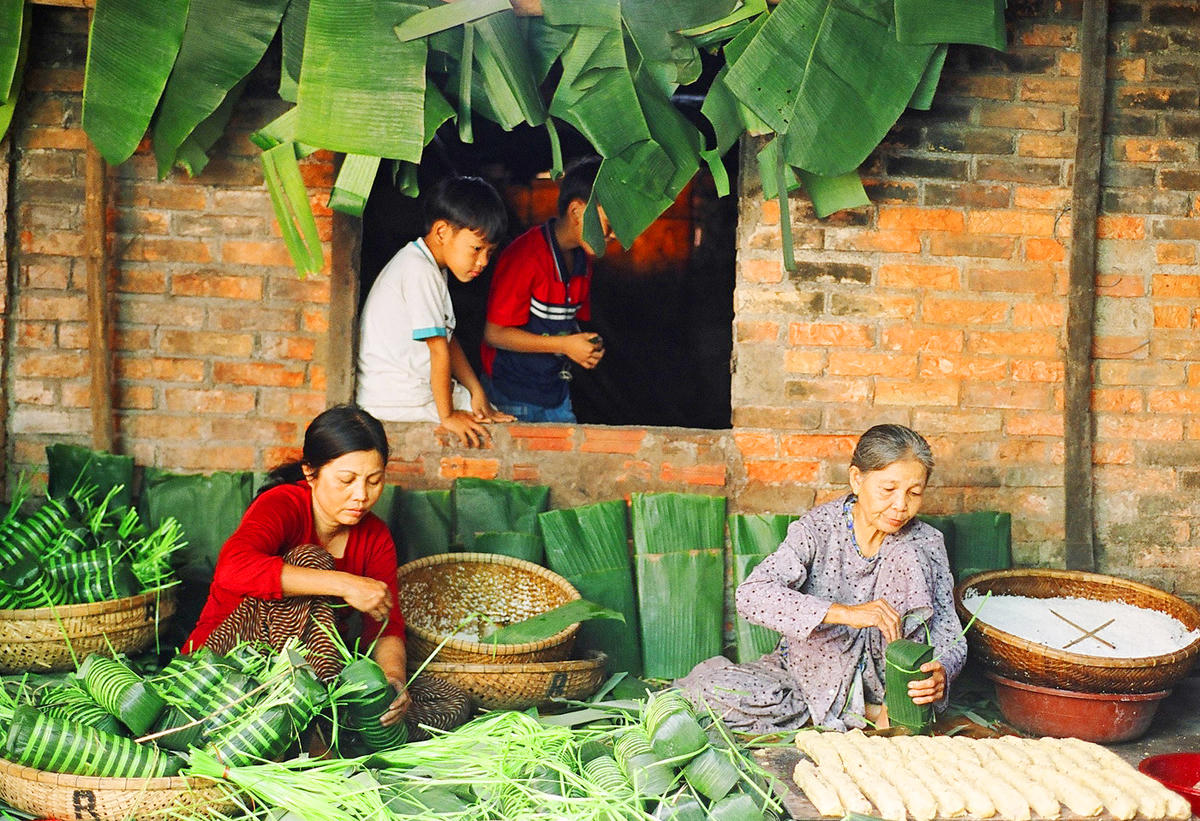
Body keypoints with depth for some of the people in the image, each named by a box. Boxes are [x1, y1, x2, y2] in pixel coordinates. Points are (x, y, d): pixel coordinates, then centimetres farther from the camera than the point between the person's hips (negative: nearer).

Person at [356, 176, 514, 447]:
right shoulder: (419, 272, -20)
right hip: (394, 402, -10)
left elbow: (448, 339, 13)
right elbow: (439, 349, -20)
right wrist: (447, 415, -17)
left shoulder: (431, 267, 13)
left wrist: (476, 390, 4)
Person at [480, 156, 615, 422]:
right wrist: (564, 345, -20)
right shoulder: (526, 257, -18)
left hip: (556, 391, 8)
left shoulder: (583, 259, 9)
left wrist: (590, 348, -1)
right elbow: (494, 333, -19)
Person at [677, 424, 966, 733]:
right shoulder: (818, 528, -15)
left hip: (878, 680, 0)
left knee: (908, 557, -21)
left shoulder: (924, 543, -7)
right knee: (707, 685, -28)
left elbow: (950, 636, -10)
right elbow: (750, 594, -31)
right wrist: (844, 612, -43)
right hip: (810, 670, 1)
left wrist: (940, 673, -36)